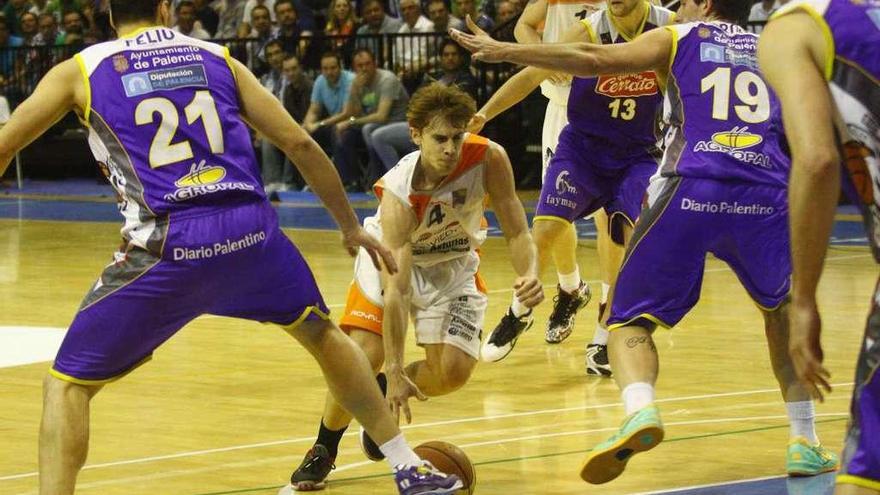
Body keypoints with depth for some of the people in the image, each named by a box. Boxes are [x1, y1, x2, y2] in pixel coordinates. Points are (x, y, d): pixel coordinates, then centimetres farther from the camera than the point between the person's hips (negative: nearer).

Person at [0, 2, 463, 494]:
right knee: (321, 333, 30)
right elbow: (300, 144, 17)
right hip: (250, 230, 3)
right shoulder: (218, 59, 19)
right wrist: (351, 227, 27)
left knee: (67, 385, 8)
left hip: (168, 244, -3)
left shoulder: (79, 70, 14)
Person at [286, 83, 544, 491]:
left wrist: (528, 274, -43)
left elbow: (516, 231, -20)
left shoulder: (488, 159, -31)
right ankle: (323, 449, 8)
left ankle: (385, 396, 18)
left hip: (452, 265, 3)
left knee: (453, 371, -14)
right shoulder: (399, 192, -37)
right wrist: (395, 370, -42)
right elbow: (396, 290, -39)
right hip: (390, 260, -3)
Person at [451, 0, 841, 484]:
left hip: (690, 192, -3)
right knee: (784, 312, 28)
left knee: (631, 321, 8)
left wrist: (504, 51, 8)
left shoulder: (677, 40, 16)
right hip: (765, 195, 3)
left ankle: (640, 409, -23)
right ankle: (805, 443, 22)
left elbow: (594, 60, 4)